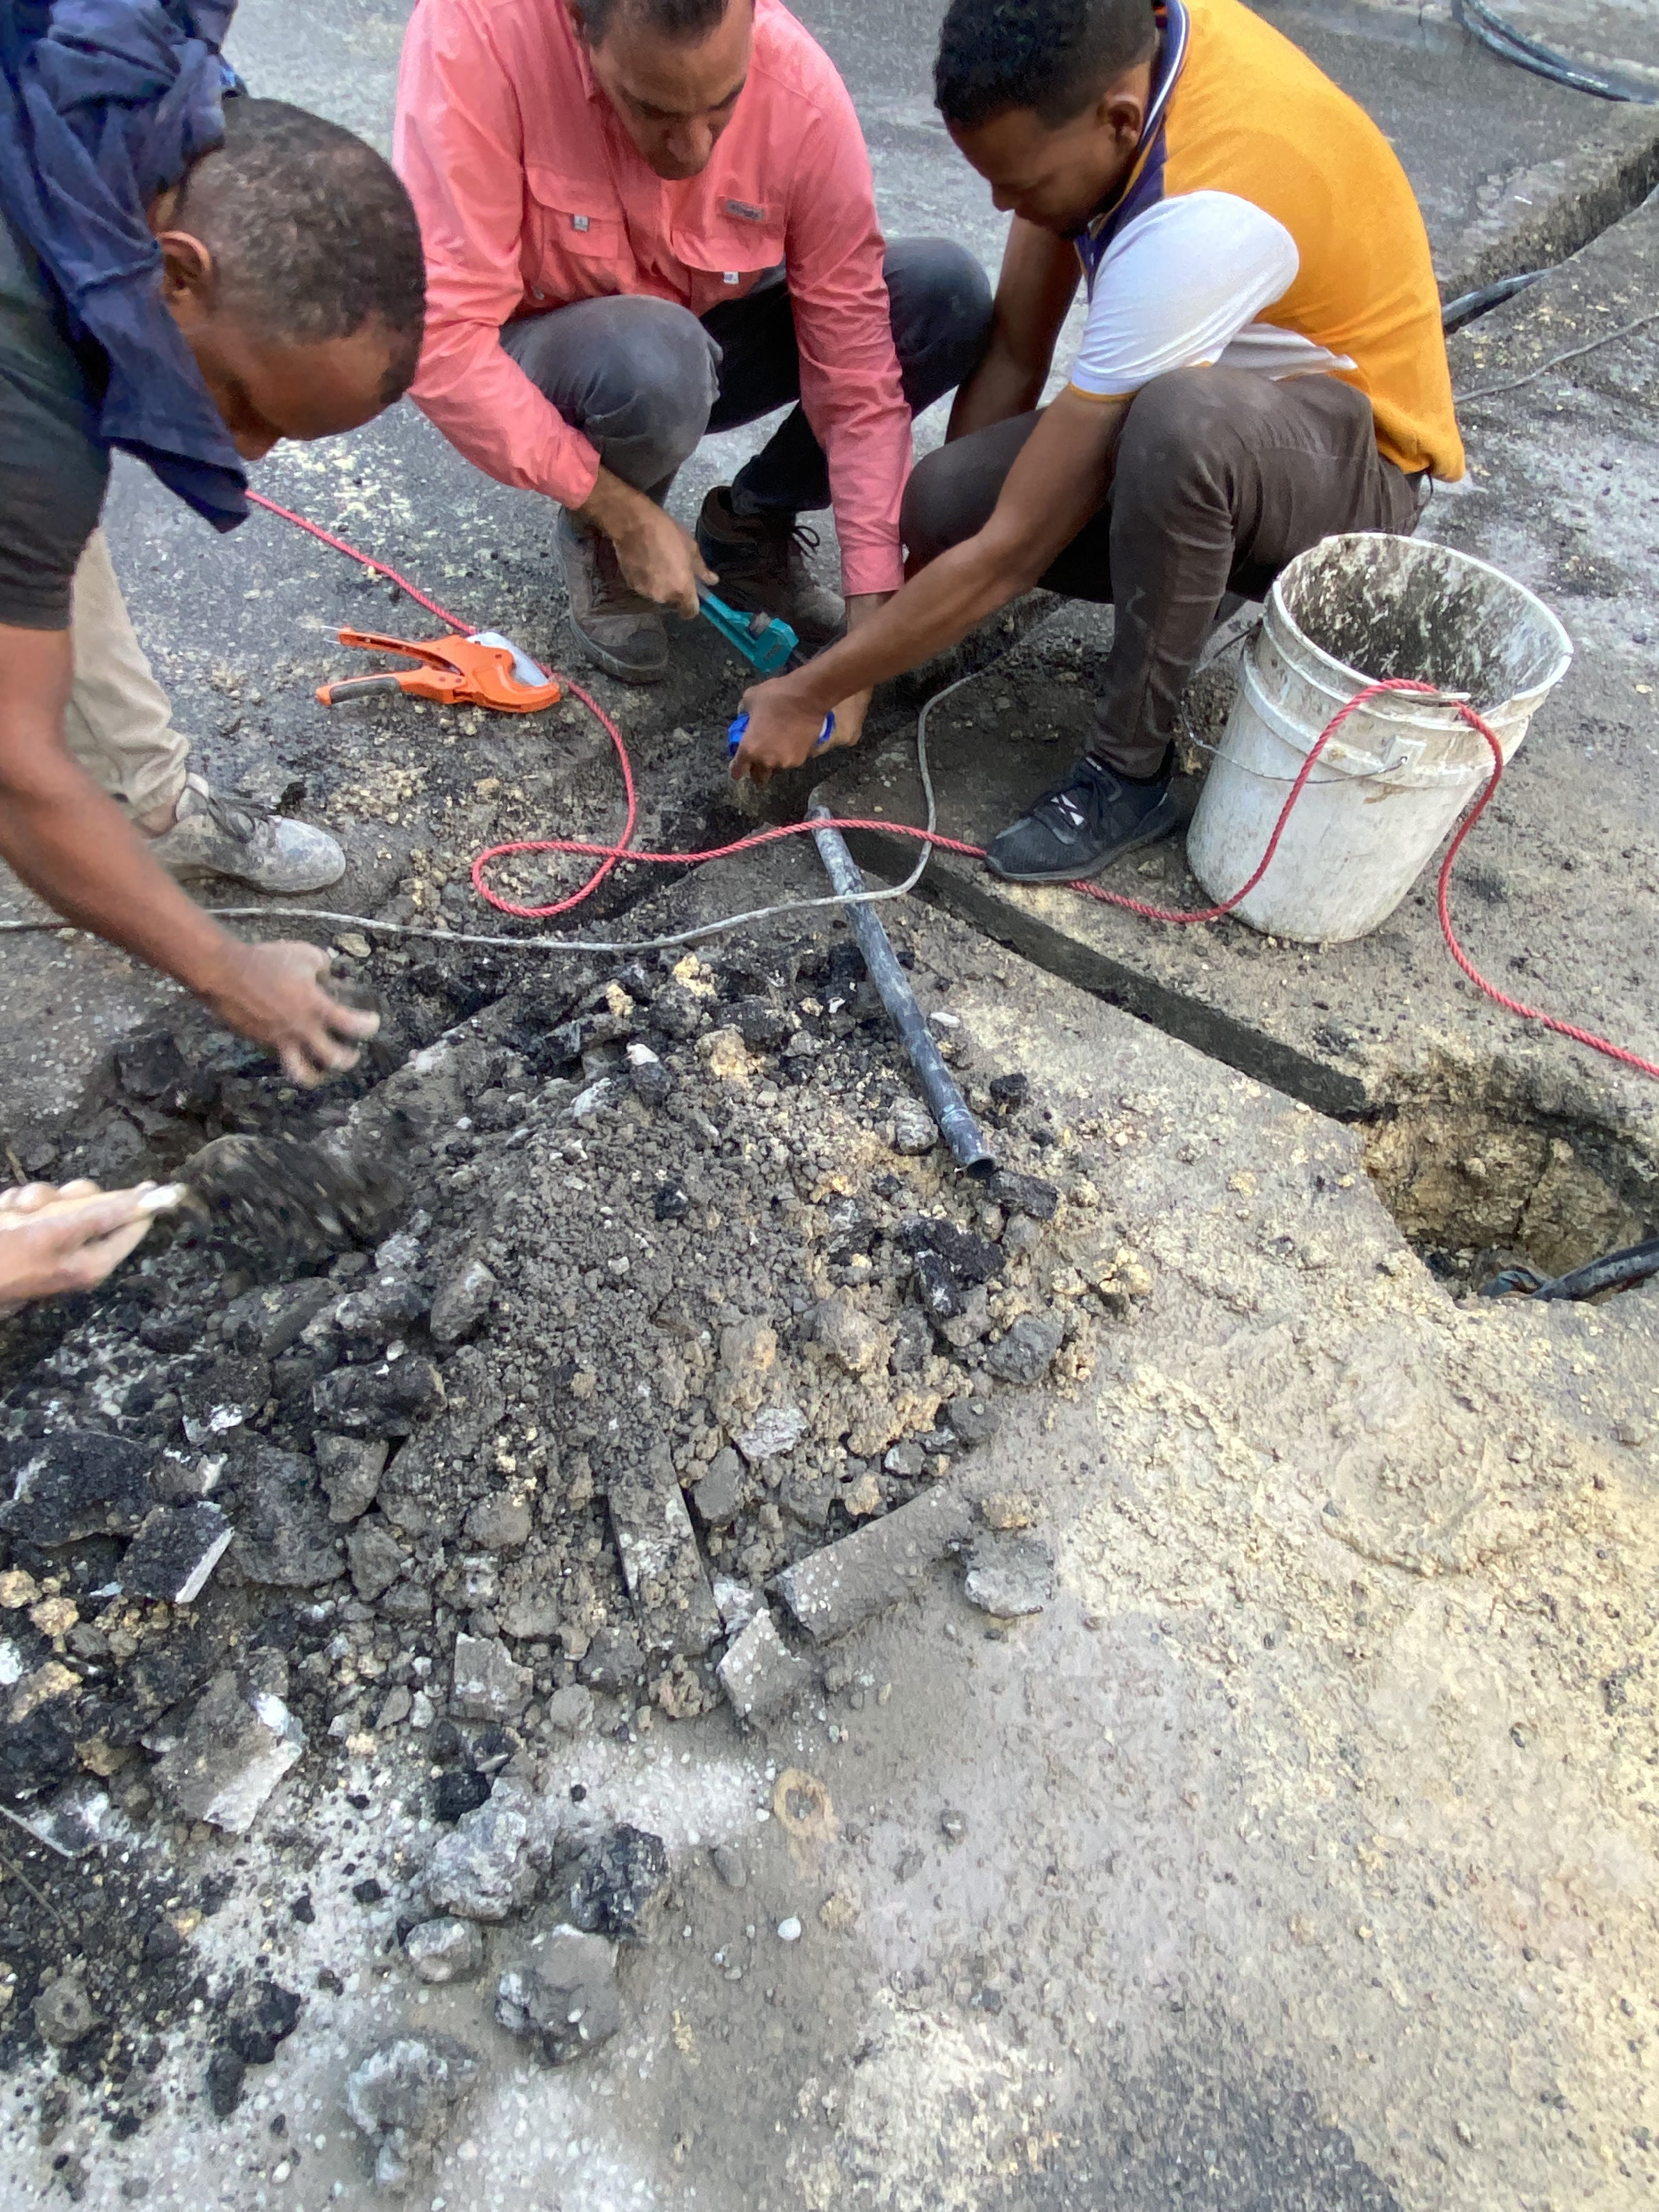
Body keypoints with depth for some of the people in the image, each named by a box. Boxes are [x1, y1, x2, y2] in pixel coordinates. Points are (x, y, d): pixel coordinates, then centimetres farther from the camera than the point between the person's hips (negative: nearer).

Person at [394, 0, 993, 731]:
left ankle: (750, 529, 2)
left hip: (711, 340, 3)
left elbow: (858, 379, -22)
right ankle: (600, 541, -4)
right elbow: (443, 338, -30)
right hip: (547, 373, -2)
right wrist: (625, 515, -32)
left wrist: (870, 621, -26)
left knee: (948, 294, -17)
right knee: (649, 365, -40)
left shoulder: (802, 93, -24)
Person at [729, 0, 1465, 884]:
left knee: (1179, 421, -42)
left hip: (1356, 464, -6)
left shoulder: (1202, 219, -34)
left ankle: (1128, 772, -21)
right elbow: (1015, 350, -6)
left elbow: (1012, 549, -32)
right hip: (1206, 426, 7)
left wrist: (809, 694, -25)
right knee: (943, 503, -16)